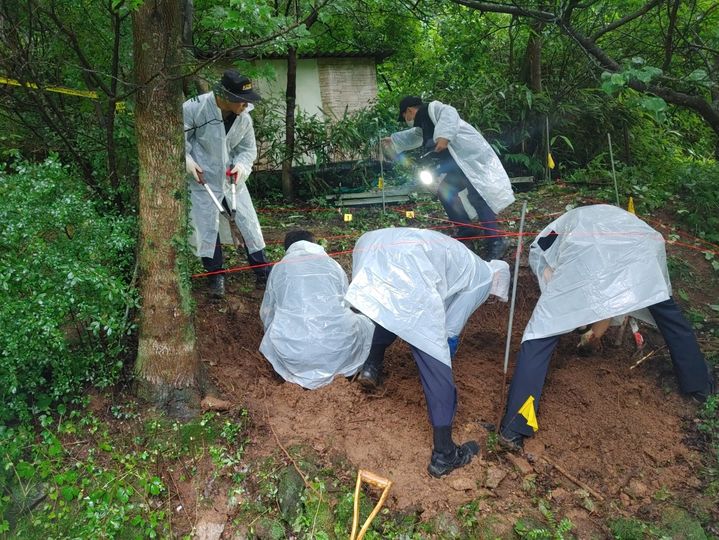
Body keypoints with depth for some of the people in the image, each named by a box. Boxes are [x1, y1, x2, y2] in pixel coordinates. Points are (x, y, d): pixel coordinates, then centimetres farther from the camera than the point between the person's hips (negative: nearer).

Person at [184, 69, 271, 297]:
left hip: (232, 177, 4)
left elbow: (249, 149, 7)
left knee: (249, 222, 3)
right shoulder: (195, 108, -18)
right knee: (207, 226, 1)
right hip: (203, 178, -3)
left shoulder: (244, 117, -5)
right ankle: (216, 276, 18)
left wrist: (241, 165, -12)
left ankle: (263, 272, 15)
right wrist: (186, 160, -18)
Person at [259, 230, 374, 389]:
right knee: (368, 325, 28)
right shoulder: (333, 264, 15)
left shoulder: (279, 268, 15)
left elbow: (267, 313, 25)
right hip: (337, 346, 0)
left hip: (292, 351, 1)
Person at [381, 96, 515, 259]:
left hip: (472, 156, -10)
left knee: (476, 196, -19)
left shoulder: (433, 108, -5)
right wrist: (393, 139, 55)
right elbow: (413, 135, 46)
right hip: (459, 164, 10)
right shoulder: (424, 124, 24)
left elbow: (449, 114, -28)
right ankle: (468, 234, 17)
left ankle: (496, 241, -18)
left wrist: (444, 136, -40)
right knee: (444, 192, 13)